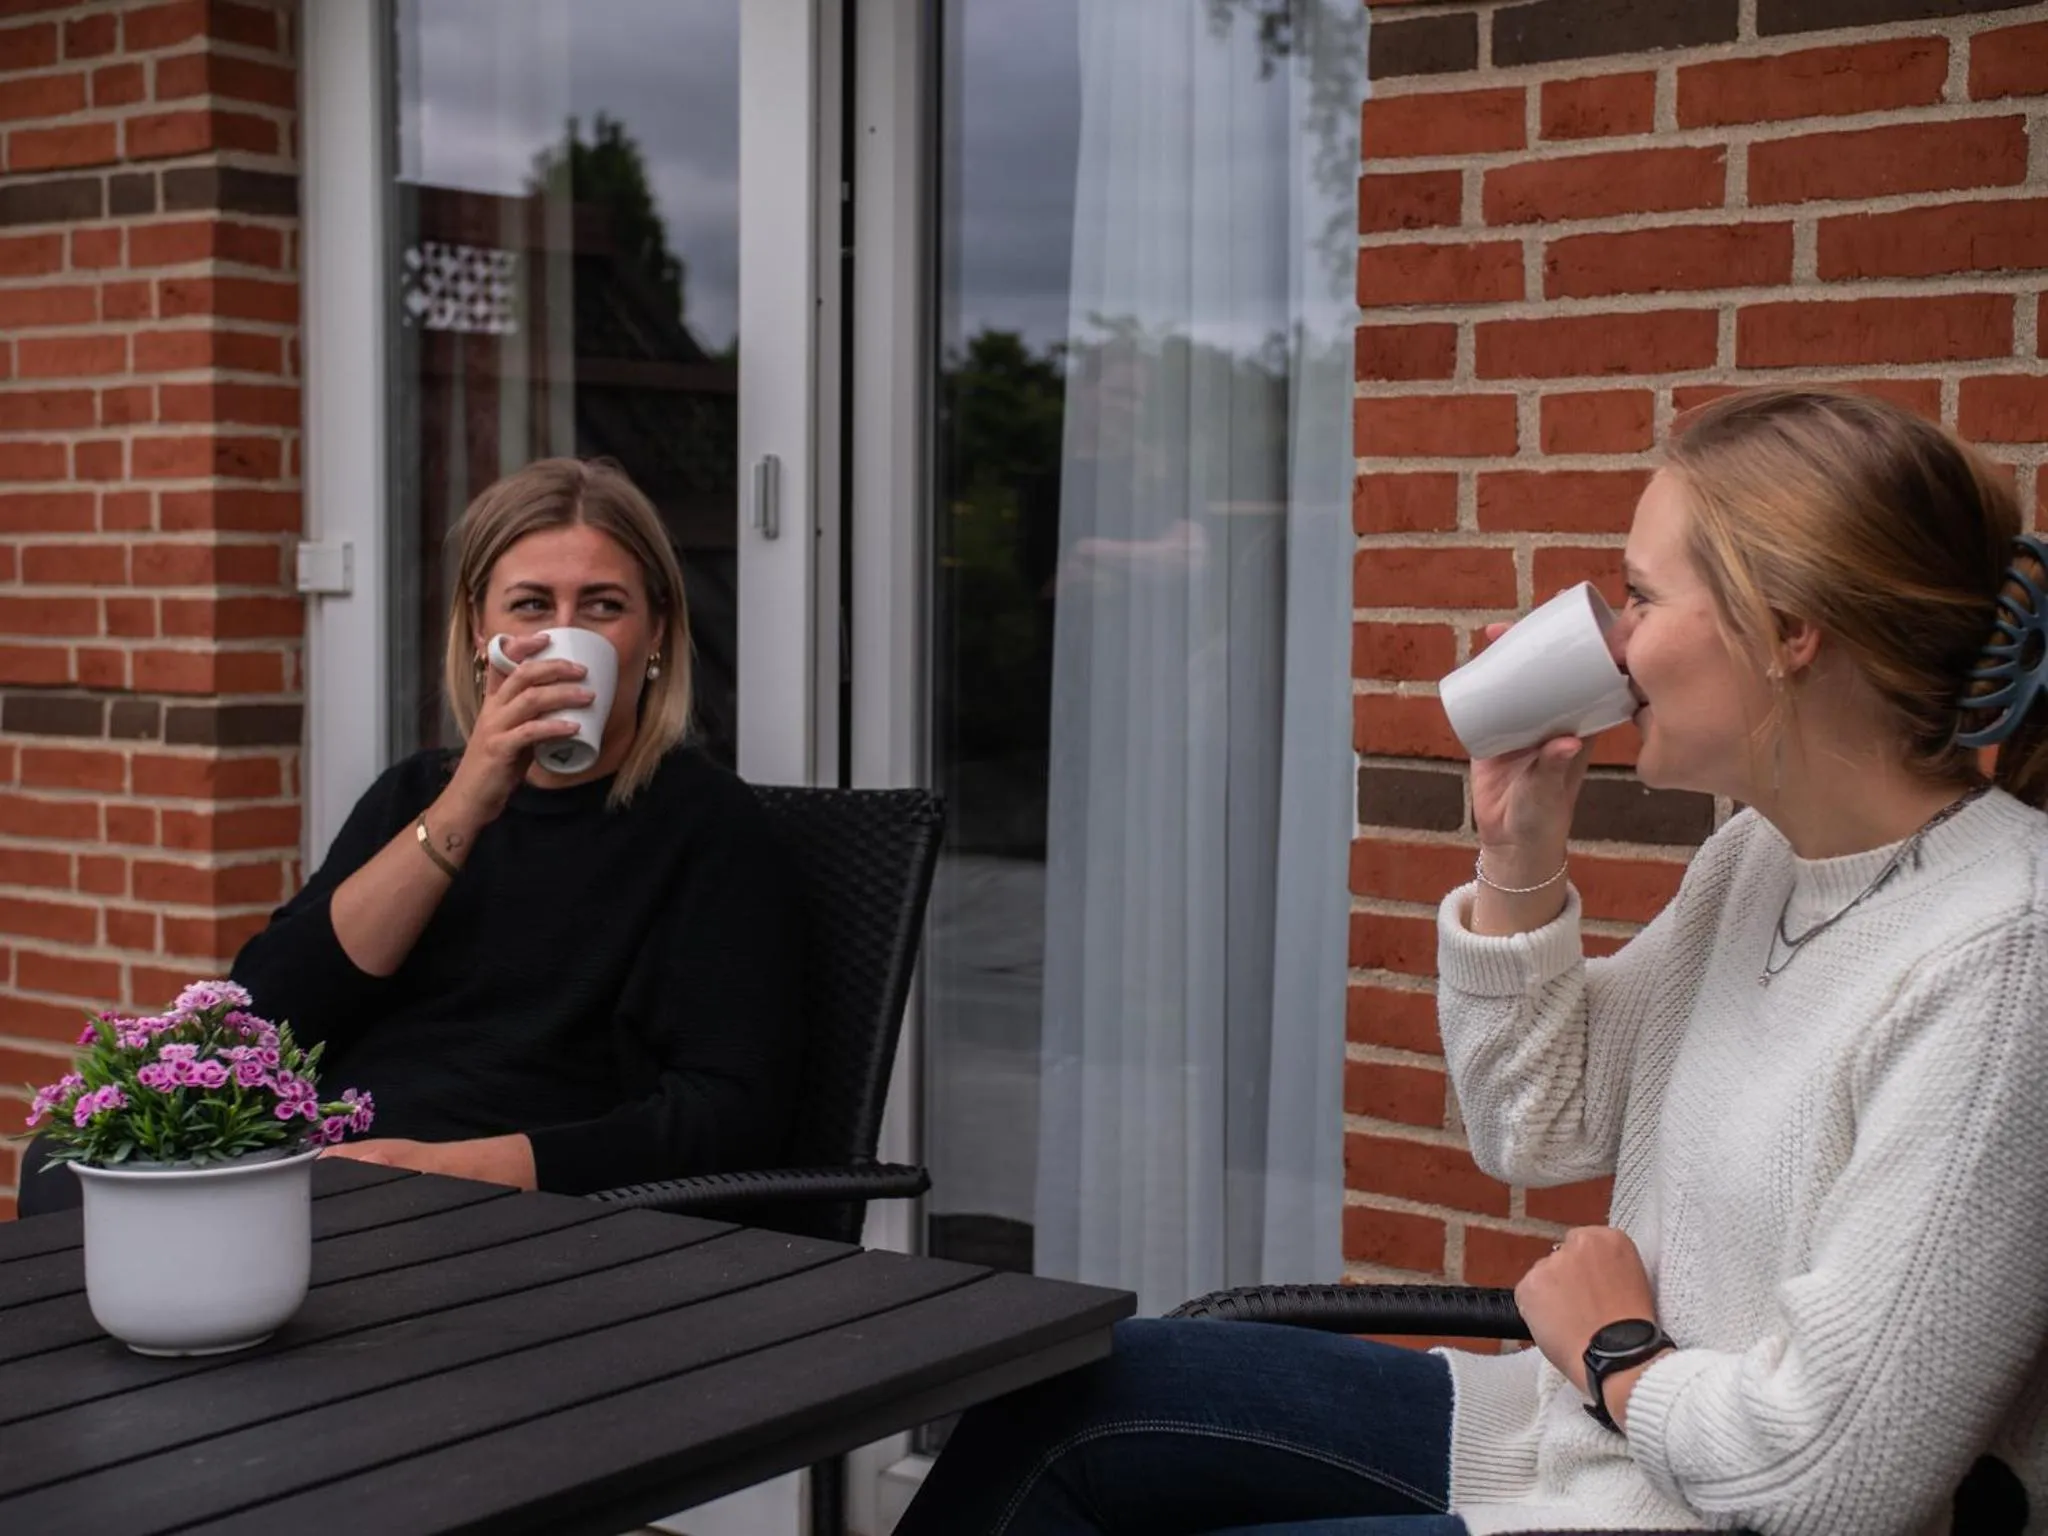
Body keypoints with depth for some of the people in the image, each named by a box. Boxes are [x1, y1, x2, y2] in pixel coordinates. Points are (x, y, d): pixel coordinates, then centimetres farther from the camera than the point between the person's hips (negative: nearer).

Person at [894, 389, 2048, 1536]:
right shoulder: (1766, 852, 3)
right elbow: (1541, 1130, 13)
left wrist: (1614, 1354, -7)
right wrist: (1519, 856, 0)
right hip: (1593, 1436, 8)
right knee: (1074, 1405, 6)